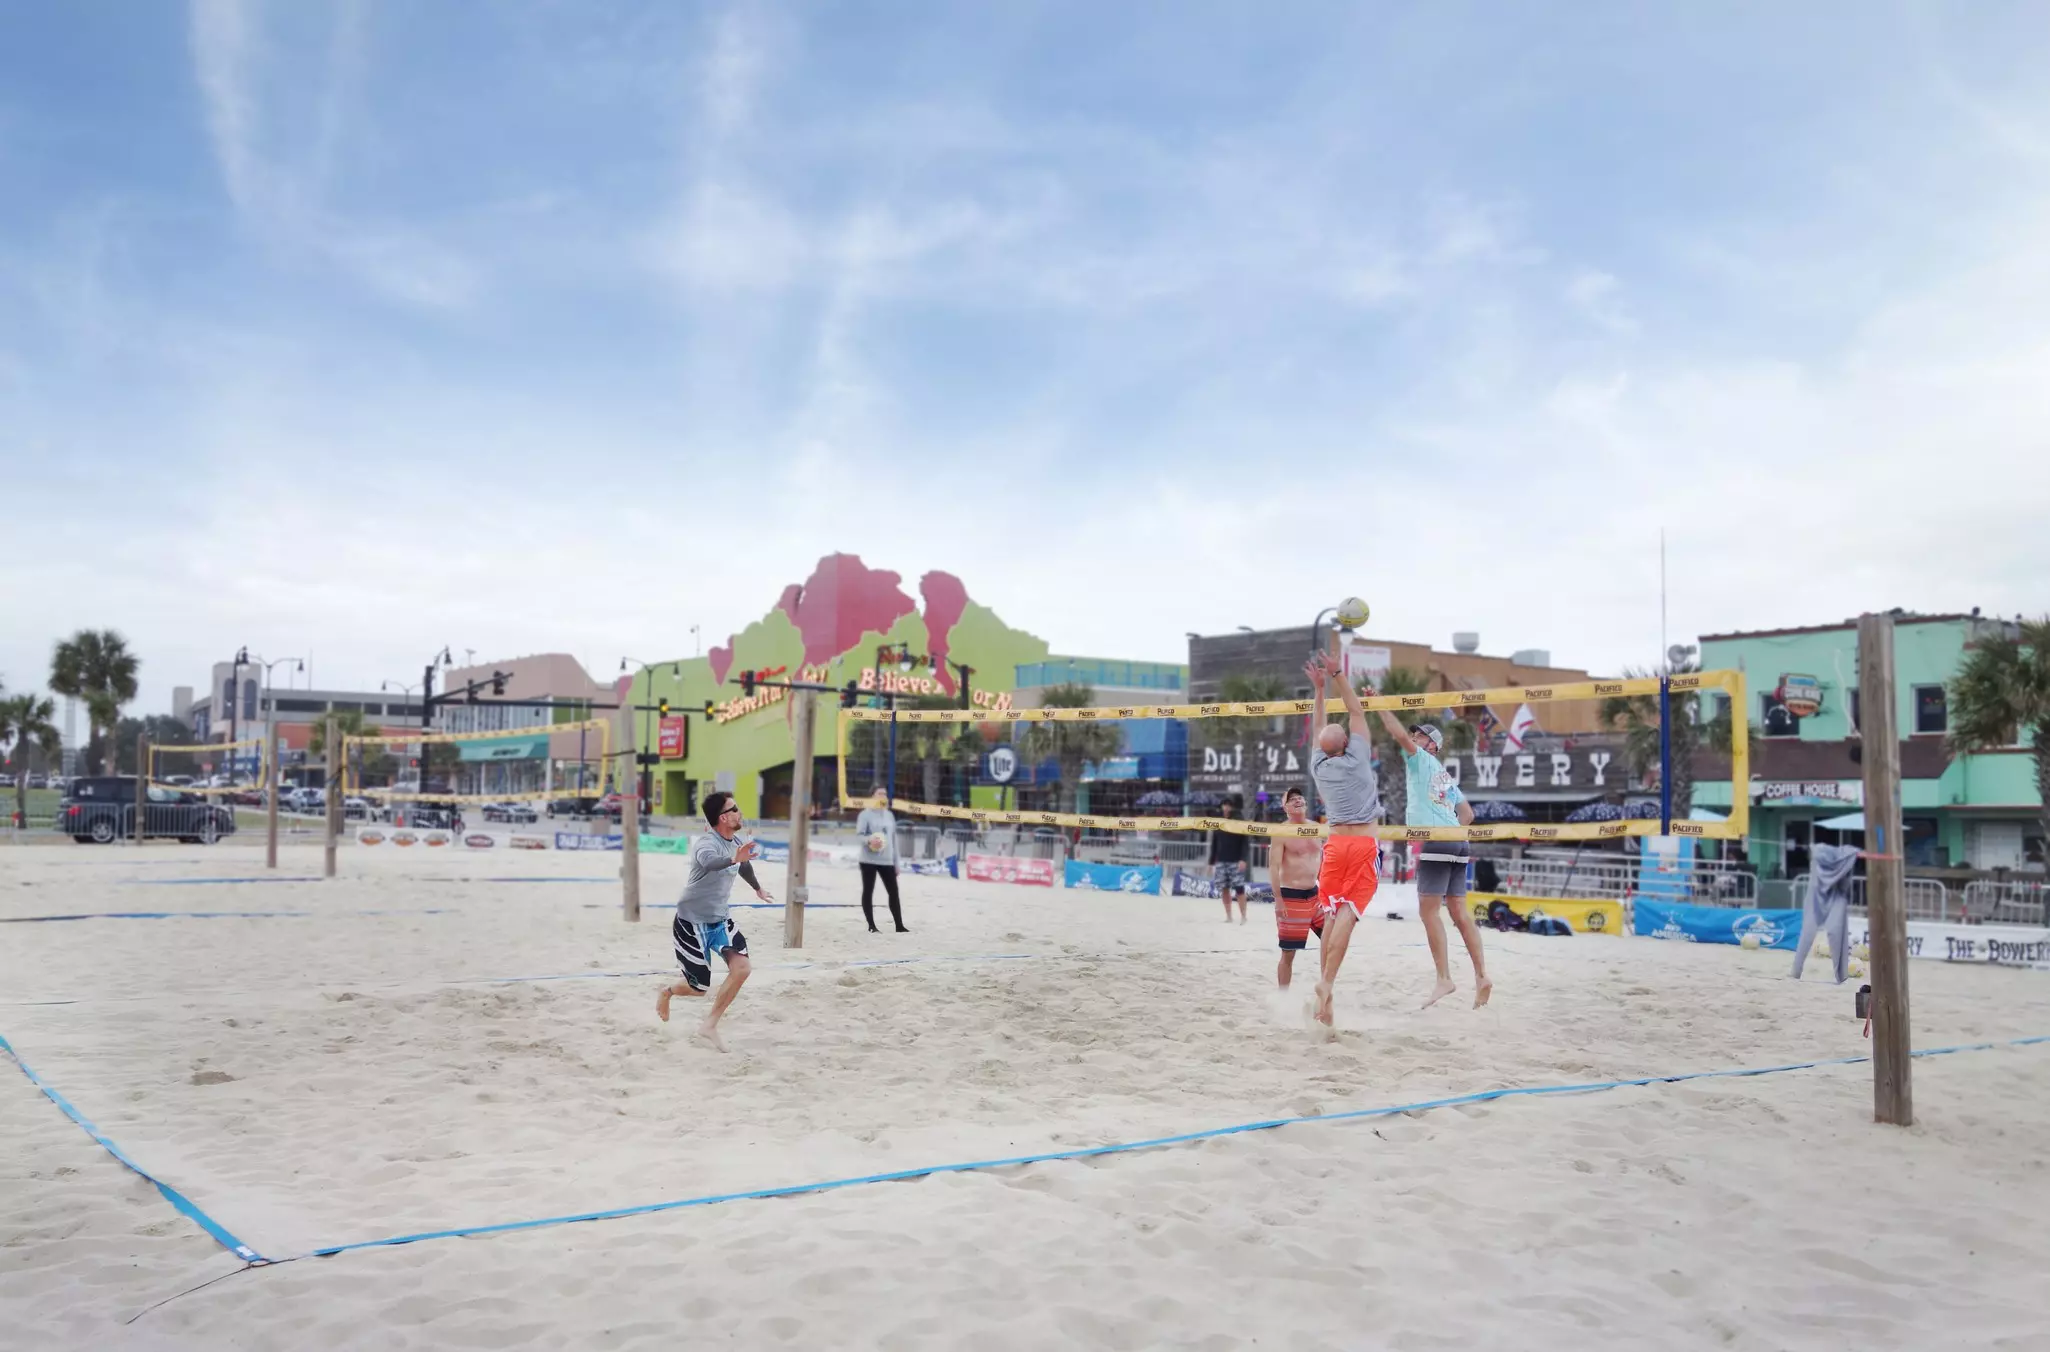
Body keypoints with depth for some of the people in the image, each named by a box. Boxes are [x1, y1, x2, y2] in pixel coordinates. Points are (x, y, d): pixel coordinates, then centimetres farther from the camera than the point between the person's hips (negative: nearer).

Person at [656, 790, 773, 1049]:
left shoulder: (737, 842, -2)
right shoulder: (706, 843, -26)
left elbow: (743, 865, 22)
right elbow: (709, 862, -52)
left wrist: (757, 888, 39)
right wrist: (733, 859, -72)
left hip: (720, 918, 7)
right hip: (692, 921, -7)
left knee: (741, 968, -14)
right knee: (699, 987, 3)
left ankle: (709, 1026, 0)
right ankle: (666, 993, 37)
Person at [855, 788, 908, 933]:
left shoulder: (890, 815, 14)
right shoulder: (866, 814, -5)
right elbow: (859, 834, -10)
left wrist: (896, 862, 16)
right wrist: (869, 840, -33)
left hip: (887, 861, 5)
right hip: (869, 860, -5)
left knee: (893, 893, 4)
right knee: (868, 892, 2)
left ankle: (899, 926, 9)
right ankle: (871, 926, 9)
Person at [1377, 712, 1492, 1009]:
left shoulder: (1423, 760, 4)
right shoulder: (1445, 776, 27)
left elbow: (1400, 734, -12)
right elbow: (1468, 813, 28)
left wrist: (1379, 706, -7)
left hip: (1435, 842, -9)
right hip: (1456, 844, 9)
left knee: (1429, 910, -8)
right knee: (1460, 911, 8)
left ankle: (1444, 979, -11)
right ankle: (1481, 976, 4)